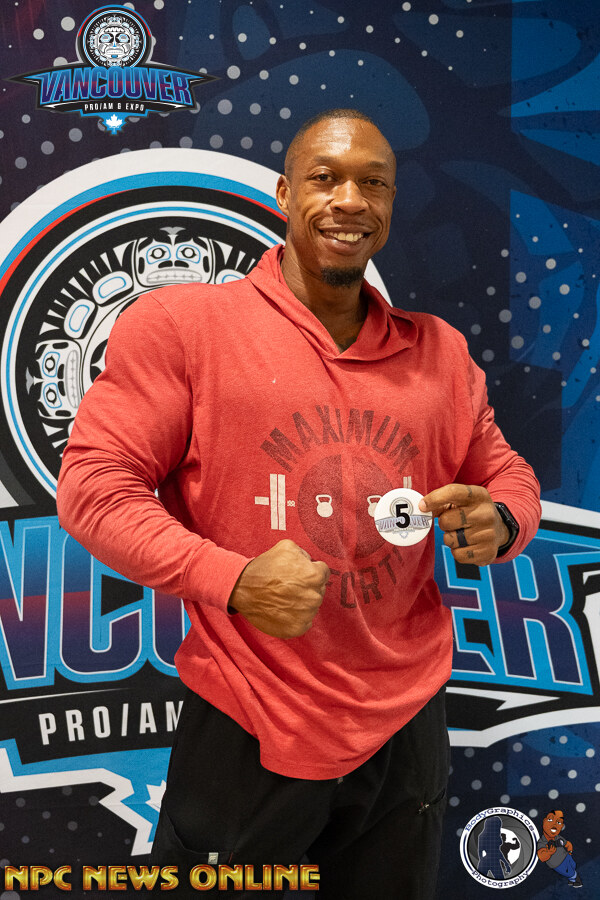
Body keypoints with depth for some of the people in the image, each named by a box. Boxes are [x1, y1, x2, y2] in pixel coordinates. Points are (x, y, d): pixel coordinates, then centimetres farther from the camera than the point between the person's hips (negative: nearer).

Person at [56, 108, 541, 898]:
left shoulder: (439, 350, 5)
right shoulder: (180, 323, -8)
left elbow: (508, 475, 14)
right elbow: (94, 485, -10)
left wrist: (498, 524, -11)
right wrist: (230, 579, -24)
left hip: (407, 724, 5)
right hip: (247, 729, -4)